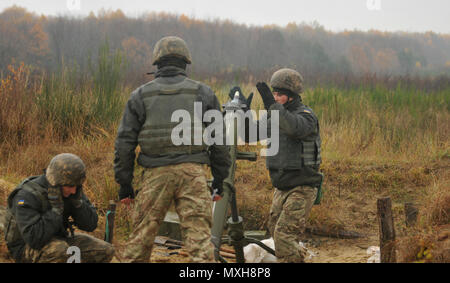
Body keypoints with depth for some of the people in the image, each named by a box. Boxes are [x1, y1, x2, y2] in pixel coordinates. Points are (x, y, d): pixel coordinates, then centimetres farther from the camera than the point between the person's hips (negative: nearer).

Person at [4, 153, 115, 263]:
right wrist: (56, 208, -34)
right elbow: (35, 239, -35)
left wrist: (77, 200, -21)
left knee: (106, 251, -6)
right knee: (60, 250, -39)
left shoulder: (69, 189, -7)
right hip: (27, 248, -7)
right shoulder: (27, 196, -27)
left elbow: (90, 225, -6)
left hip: (58, 240, 7)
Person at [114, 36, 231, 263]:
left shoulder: (140, 95, 9)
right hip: (192, 172, 0)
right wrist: (220, 178, 16)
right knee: (199, 235, -2)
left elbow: (125, 142, 7)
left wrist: (124, 183, 12)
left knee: (141, 236, 9)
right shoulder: (203, 93, 9)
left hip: (155, 175, 1)